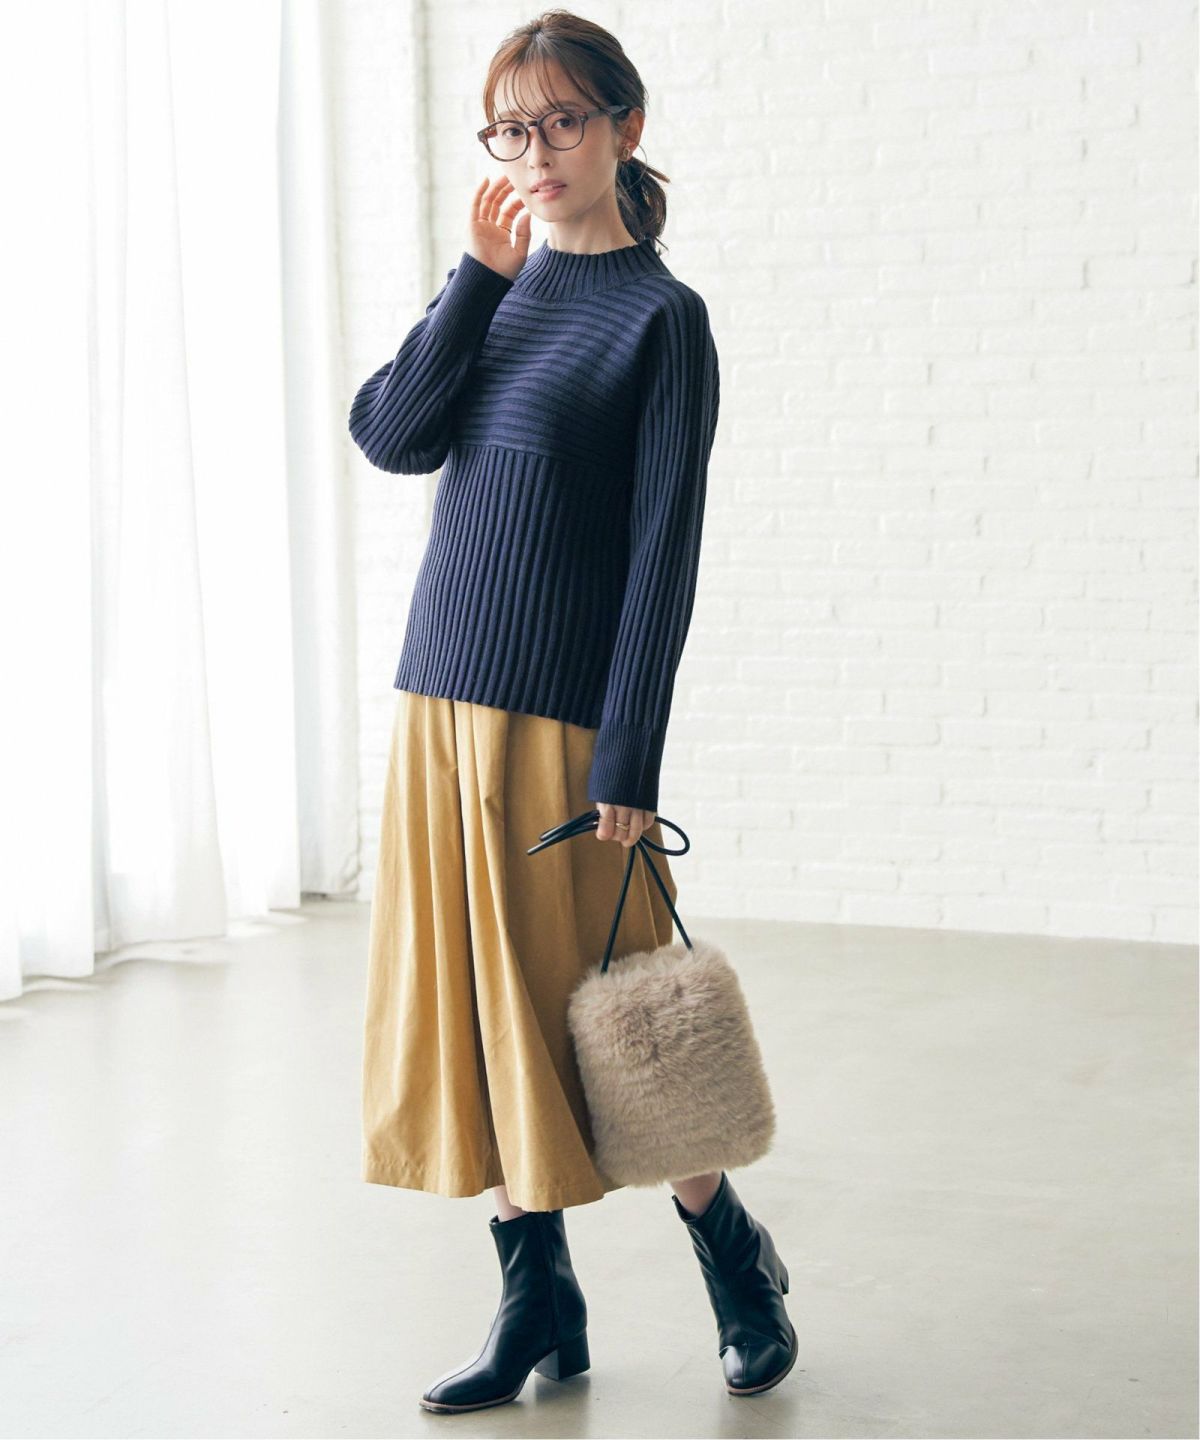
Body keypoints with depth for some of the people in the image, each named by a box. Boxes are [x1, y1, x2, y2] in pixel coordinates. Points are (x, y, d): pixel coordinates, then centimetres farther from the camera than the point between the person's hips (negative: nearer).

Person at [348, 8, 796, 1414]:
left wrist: (629, 766, -15)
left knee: (590, 1011, 0)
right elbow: (390, 435, -2)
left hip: (563, 715, -6)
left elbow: (665, 553, -11)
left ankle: (734, 1256, 22)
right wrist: (479, 276, -7)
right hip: (443, 697, 6)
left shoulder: (659, 317, -6)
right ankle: (539, 1303, 20)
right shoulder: (498, 289, 13)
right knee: (481, 1005, 9)